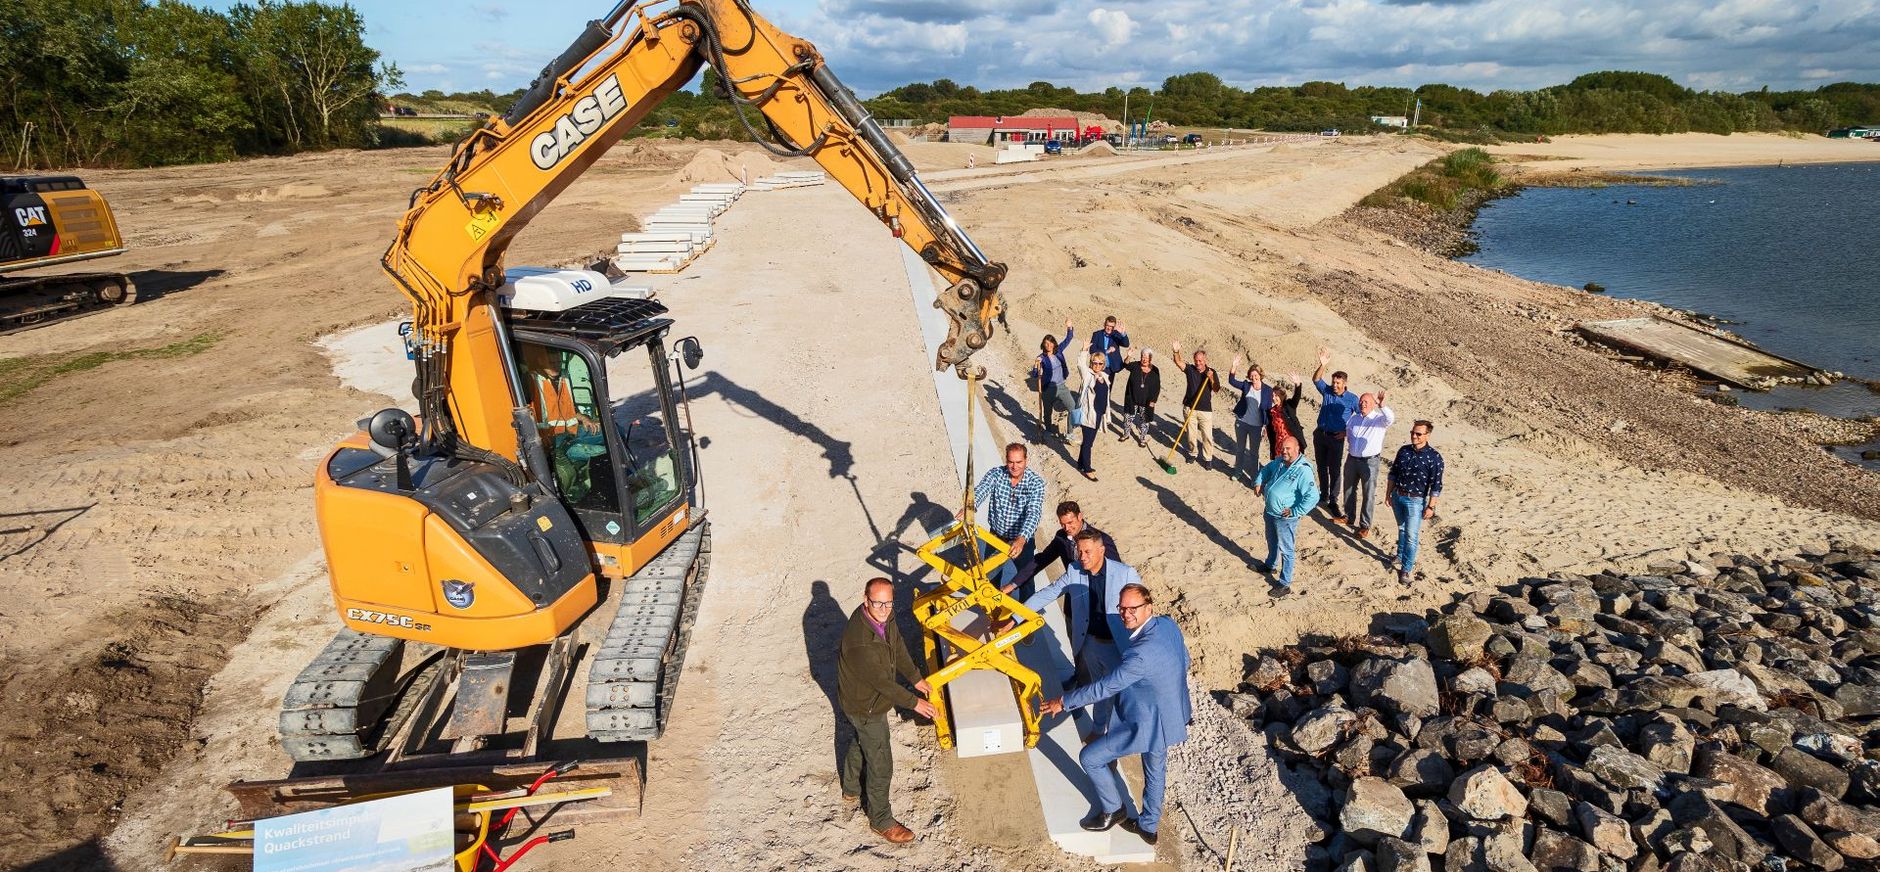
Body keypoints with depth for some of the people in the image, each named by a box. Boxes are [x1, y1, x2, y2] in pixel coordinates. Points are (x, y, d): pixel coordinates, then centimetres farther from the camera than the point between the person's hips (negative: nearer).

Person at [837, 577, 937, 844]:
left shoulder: (884, 617, -15)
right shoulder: (861, 641, -41)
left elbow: (897, 646, 4)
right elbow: (882, 681, -31)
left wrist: (916, 678, 11)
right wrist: (914, 703, -21)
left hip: (864, 699, 9)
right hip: (866, 707, -9)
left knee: (861, 742, 32)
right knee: (881, 764, 7)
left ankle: (852, 789, 58)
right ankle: (881, 821, 29)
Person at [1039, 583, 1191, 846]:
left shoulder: (1142, 653, -36)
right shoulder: (1168, 625, -9)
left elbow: (1105, 687, -29)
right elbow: (1184, 660, 9)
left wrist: (1063, 702, -18)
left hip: (1148, 725, -9)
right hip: (1171, 715, 9)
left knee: (1089, 758, 4)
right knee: (1155, 771, 28)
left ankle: (1112, 810, 24)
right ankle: (1149, 826, 48)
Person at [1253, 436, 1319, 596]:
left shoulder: (1303, 470, -26)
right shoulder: (1279, 462, -1)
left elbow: (1313, 497, -30)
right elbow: (1266, 469, 22)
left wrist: (1295, 512, -24)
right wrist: (1258, 482, 6)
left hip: (1285, 517, -8)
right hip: (1270, 511, 8)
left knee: (1285, 550, 5)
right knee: (1272, 542, 30)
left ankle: (1285, 584, 17)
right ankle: (1270, 565, 55)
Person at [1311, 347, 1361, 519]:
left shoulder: (1352, 399, -7)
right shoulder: (1327, 391, 0)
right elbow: (1315, 379, -14)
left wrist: (1347, 432, -9)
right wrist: (1322, 365, -30)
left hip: (1336, 438, -4)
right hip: (1320, 434, 4)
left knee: (1334, 470, -3)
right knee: (1321, 466, 15)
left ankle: (1333, 502, 2)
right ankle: (1324, 494, 31)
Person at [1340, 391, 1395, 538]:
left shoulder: (1379, 419, -8)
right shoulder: (1353, 418, 9)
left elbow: (1390, 418, -32)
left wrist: (1381, 405, -48)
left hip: (1369, 461, -6)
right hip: (1352, 459, 6)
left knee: (1368, 494, -1)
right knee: (1349, 490, 18)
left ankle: (1365, 525, 7)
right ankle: (1349, 517, 36)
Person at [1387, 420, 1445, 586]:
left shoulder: (1434, 458, -15)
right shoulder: (1404, 450, 0)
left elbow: (1436, 485, -13)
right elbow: (1393, 472, 10)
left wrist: (1431, 507, -13)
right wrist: (1389, 493, 11)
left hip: (1415, 501, -5)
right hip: (1397, 496, 5)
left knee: (1411, 535, -3)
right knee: (1401, 529, 20)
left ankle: (1407, 569, 5)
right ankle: (1400, 557, 37)